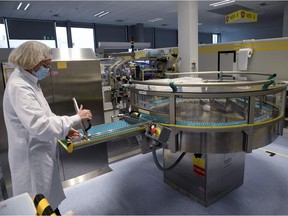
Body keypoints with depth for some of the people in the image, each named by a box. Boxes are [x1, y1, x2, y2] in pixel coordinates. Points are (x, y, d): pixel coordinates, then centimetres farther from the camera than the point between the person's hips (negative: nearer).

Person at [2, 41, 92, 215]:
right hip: (33, 157, -9)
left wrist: (64, 130, 5)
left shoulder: (28, 82, 7)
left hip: (41, 153, 9)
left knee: (49, 199, 25)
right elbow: (40, 126, -32)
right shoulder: (19, 87, -26)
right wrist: (76, 118, -24)